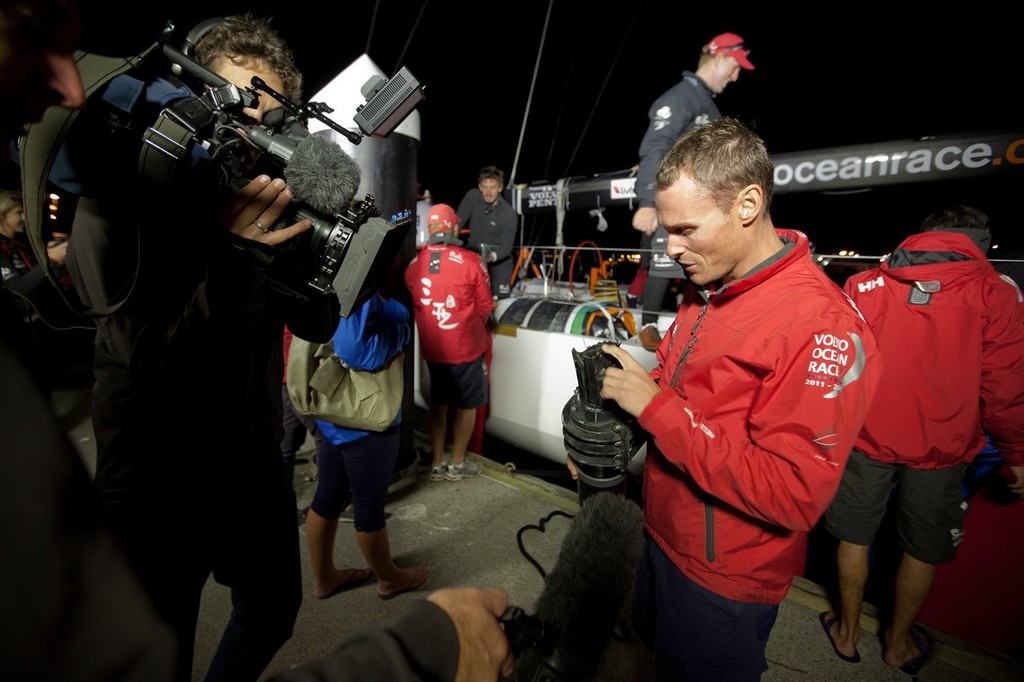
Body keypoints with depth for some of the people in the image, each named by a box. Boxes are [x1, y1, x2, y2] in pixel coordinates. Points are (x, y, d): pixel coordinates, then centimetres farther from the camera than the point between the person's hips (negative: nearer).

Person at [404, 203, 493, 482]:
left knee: (438, 403, 18)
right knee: (467, 405, 13)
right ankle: (457, 464, 23)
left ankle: (437, 463, 27)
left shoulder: (414, 265, -5)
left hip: (431, 348, 4)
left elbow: (413, 306, 6)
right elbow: (486, 306, -7)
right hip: (466, 347, -4)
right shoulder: (470, 261, -16)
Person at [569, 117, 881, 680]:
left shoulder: (821, 325, -27)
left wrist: (655, 407, -29)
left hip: (722, 582, -7)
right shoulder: (707, 291, 0)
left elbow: (792, 495, -29)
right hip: (663, 539, 7)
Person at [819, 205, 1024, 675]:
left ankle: (847, 632, 34)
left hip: (865, 441, 0)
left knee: (854, 538, 16)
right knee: (922, 551, 20)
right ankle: (899, 643, 39)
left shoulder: (863, 287, -4)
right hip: (939, 452, 0)